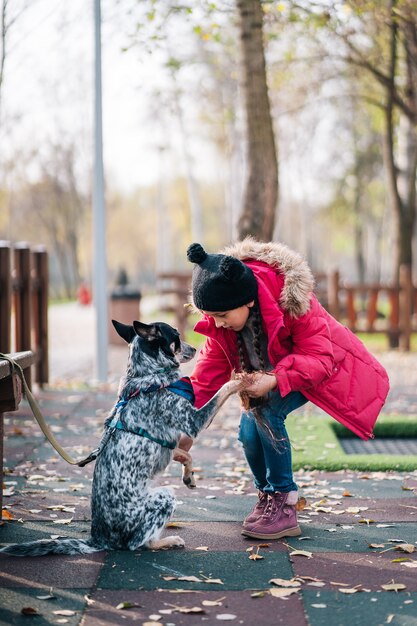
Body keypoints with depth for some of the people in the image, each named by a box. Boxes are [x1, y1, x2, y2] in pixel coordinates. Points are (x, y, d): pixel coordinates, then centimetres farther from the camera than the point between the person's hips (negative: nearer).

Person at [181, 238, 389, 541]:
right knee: (249, 432, -15)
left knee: (265, 411, -29)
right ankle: (267, 496, 15)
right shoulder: (219, 315, -19)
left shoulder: (292, 301, -36)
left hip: (318, 369, -6)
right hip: (266, 374, 6)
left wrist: (275, 379, -49)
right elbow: (212, 366, -12)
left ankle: (283, 504, -19)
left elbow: (319, 358, -33)